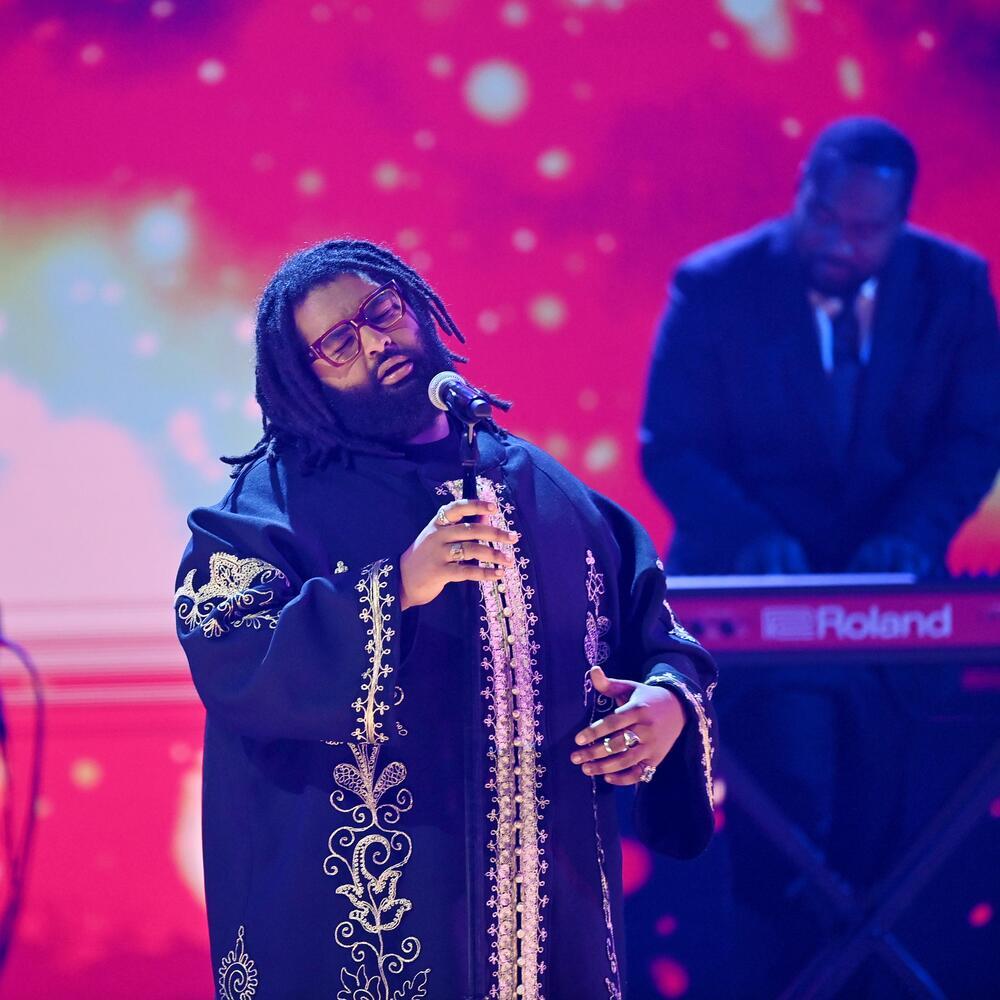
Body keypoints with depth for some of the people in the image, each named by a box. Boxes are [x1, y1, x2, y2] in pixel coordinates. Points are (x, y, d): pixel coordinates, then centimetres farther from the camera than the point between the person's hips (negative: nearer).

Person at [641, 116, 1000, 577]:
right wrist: (751, 537, -21)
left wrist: (911, 536, -15)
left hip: (891, 577, 2)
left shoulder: (955, 284, 0)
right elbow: (672, 448, -5)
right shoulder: (712, 288, -6)